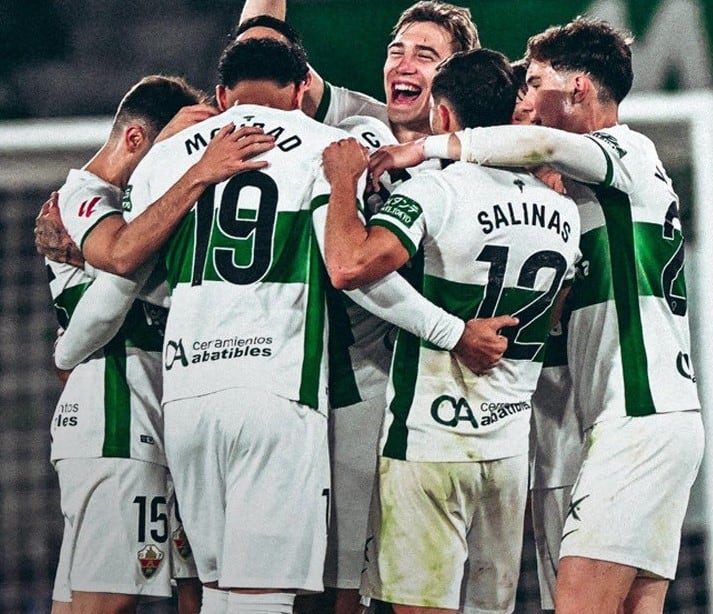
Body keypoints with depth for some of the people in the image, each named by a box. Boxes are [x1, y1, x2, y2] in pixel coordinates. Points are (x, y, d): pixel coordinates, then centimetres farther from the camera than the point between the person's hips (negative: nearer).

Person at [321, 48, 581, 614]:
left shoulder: (435, 191, -14)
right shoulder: (563, 213, 7)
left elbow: (349, 267, -28)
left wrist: (343, 181, -13)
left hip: (428, 444, -6)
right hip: (510, 449, 6)